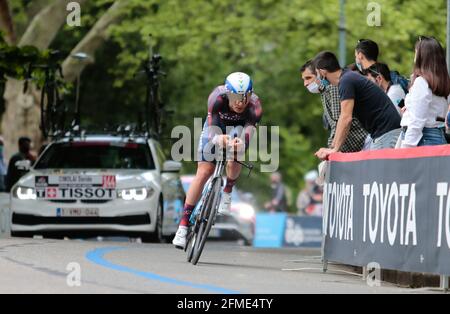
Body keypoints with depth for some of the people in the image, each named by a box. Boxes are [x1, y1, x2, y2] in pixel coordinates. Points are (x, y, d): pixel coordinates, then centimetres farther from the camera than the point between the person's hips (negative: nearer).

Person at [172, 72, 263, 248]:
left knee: (233, 163, -29)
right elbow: (212, 126, -42)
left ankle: (227, 193, 4)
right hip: (215, 127, 0)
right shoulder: (217, 98, -36)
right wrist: (218, 139, -65)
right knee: (204, 173, -10)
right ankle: (184, 224, -6)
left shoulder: (254, 106, -35)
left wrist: (241, 144, -66)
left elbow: (248, 134, -42)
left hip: (238, 129, 0)